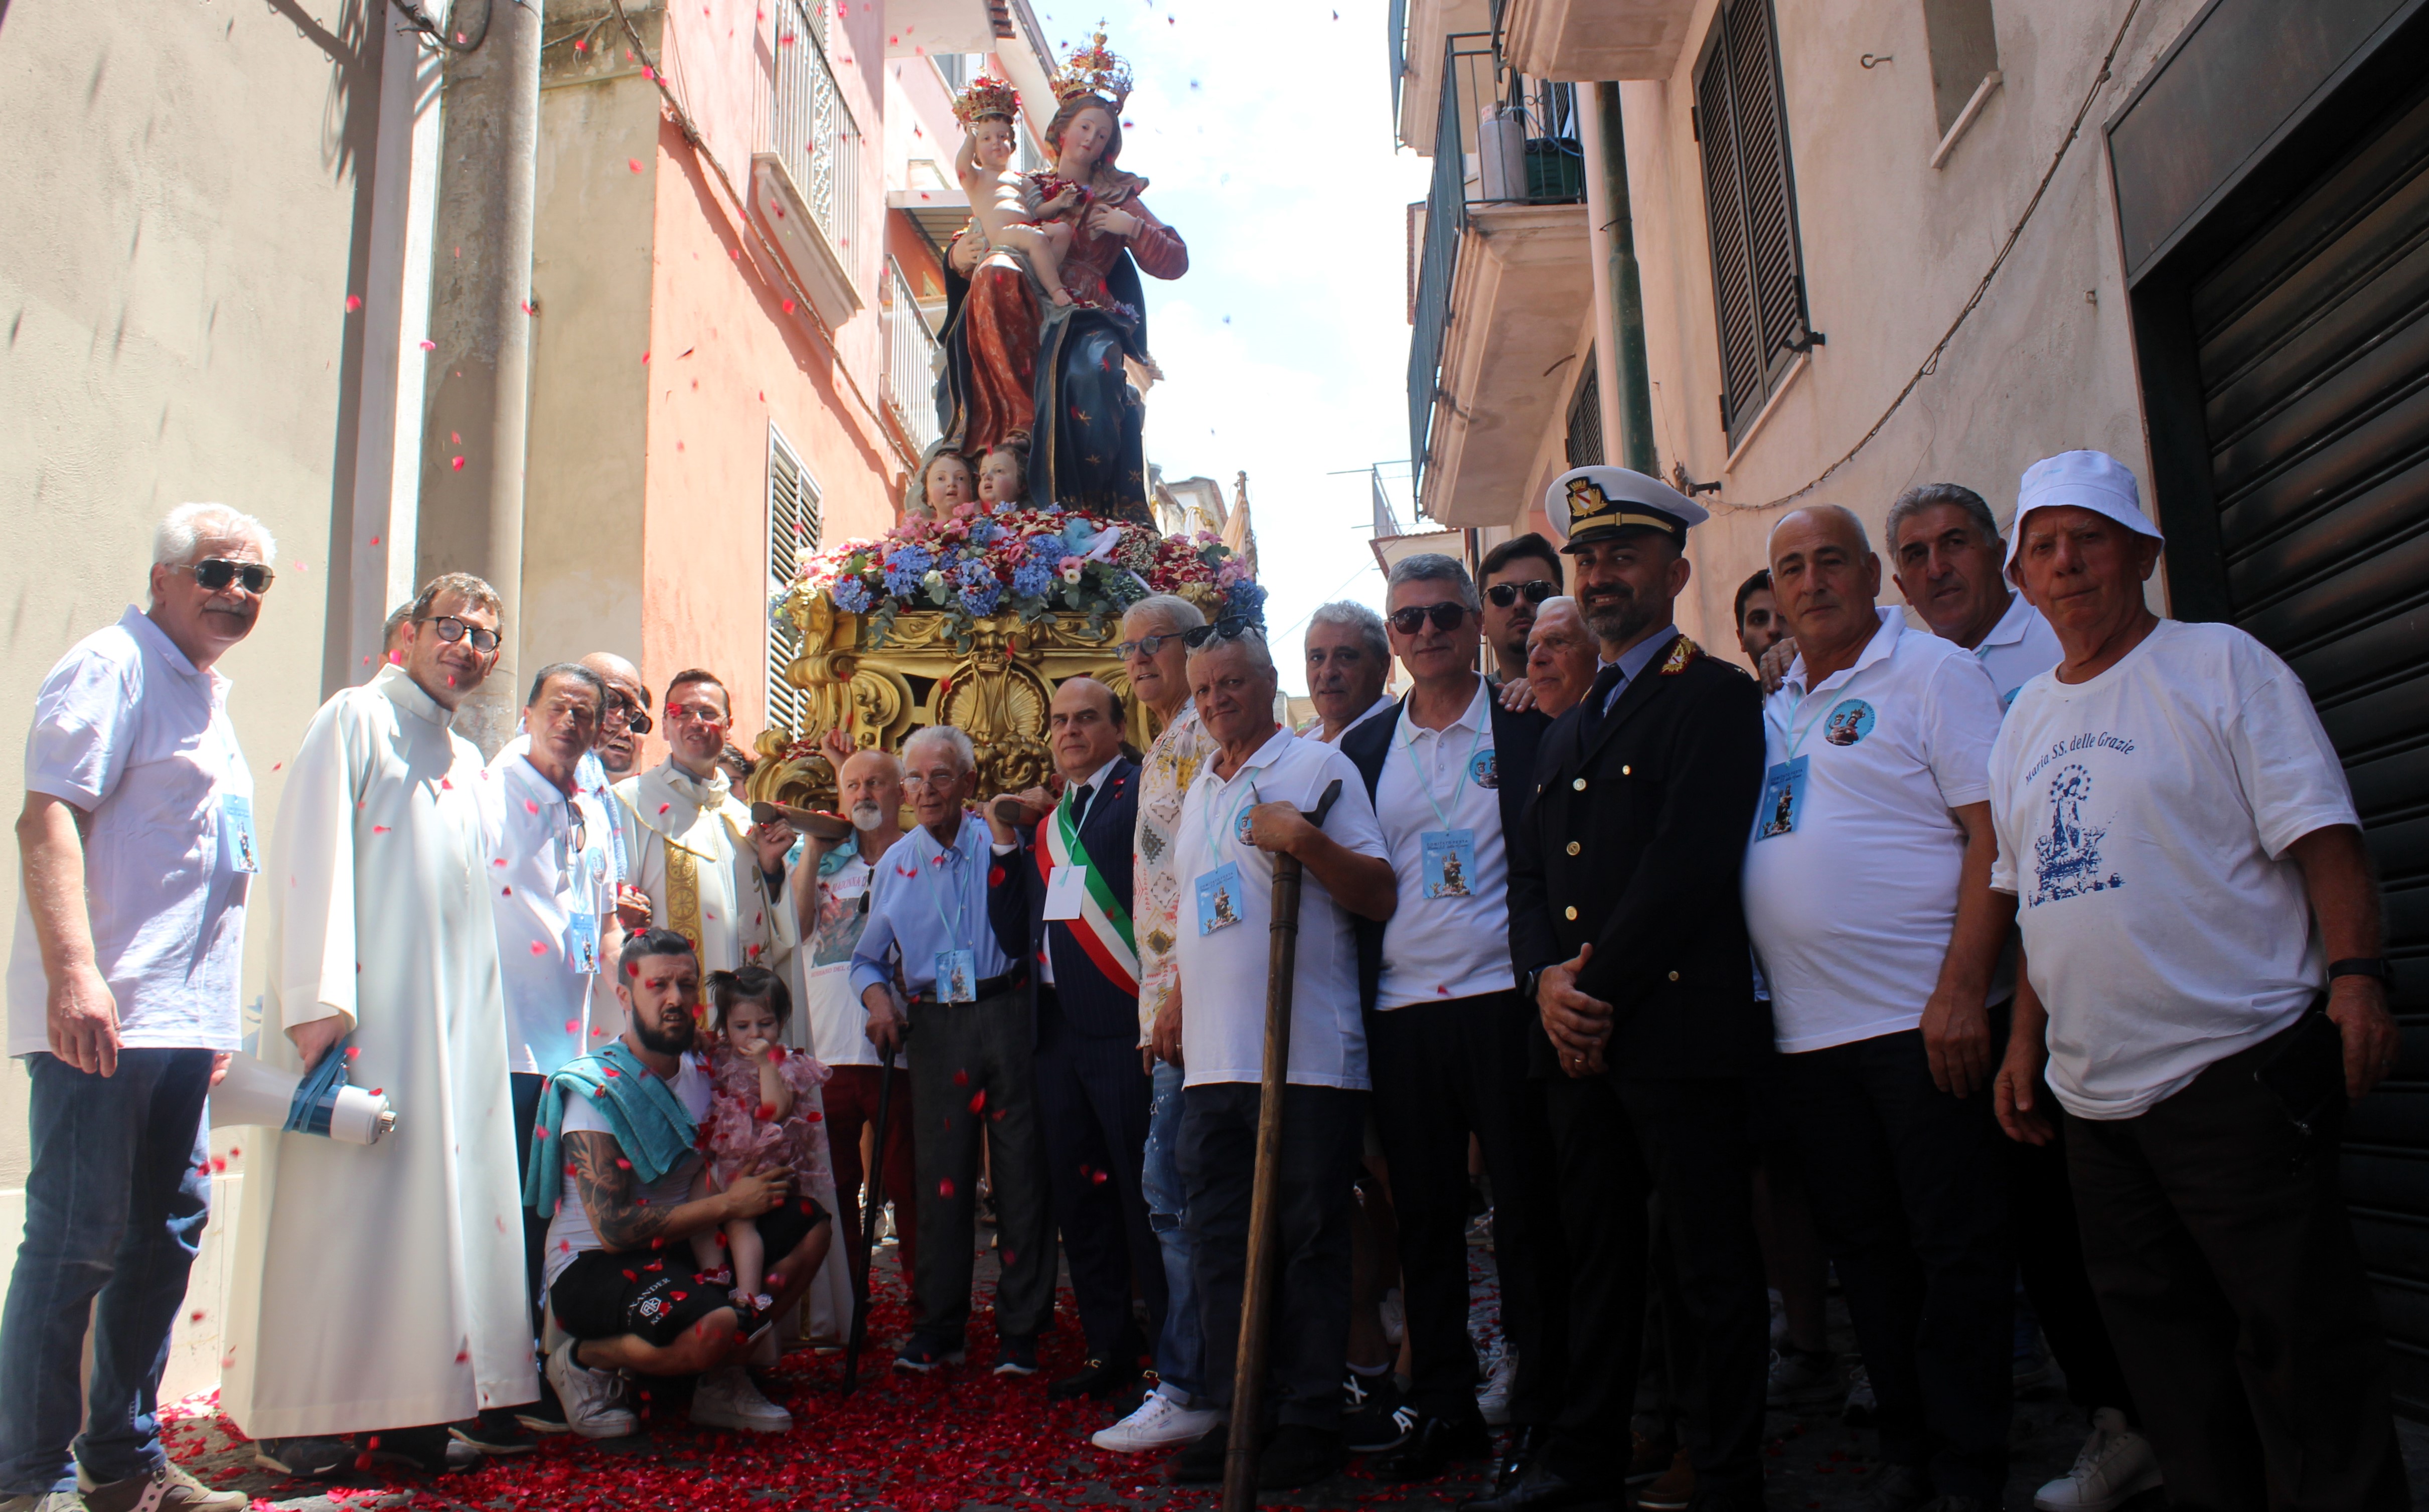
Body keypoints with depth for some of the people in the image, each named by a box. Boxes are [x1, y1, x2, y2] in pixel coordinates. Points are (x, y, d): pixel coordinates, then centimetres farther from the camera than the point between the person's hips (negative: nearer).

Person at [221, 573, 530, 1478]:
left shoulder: (472, 767, 20)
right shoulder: (356, 720, 0)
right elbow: (313, 858, -10)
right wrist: (318, 998, -19)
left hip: (448, 1019, 7)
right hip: (356, 1012, -7)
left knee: (434, 1195, 5)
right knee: (334, 1203, -5)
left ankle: (409, 1409, 10)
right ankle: (299, 1415, 5)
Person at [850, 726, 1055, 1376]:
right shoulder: (895, 863, 13)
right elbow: (869, 958, 18)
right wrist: (877, 995, 0)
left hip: (1006, 1012, -3)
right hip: (937, 1029, 3)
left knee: (1020, 1174, 1)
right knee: (941, 1177, 6)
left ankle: (1020, 1331, 12)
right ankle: (938, 1328, 19)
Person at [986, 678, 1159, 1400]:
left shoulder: (1143, 791, -3)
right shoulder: (1043, 819, 19)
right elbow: (1014, 937, 15)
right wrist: (1006, 848, 6)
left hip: (1125, 1027, -7)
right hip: (1059, 1032, 7)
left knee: (1145, 1195, -2)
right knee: (1078, 1196, 13)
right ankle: (1110, 1348, 26)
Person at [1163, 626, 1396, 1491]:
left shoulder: (1317, 767, -2)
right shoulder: (1199, 789, 19)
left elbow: (1380, 896, -7)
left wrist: (1304, 839, -20)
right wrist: (1177, 1004, 17)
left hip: (1306, 1055, -7)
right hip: (1212, 1058, 7)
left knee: (1308, 1241, 1)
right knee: (1221, 1244, 11)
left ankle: (1310, 1421, 12)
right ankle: (1241, 1413, 21)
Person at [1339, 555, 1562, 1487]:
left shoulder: (1528, 728, 1)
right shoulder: (1365, 747, 12)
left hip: (1502, 999, -4)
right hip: (1401, 1010, 4)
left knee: (1526, 1208, 3)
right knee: (1423, 1216, 10)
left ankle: (1542, 1406, 16)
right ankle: (1442, 1407, 22)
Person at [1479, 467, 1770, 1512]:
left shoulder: (1716, 699, -3)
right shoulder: (1564, 732, 22)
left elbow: (1687, 867, -13)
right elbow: (1529, 876, 16)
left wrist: (1598, 988, -13)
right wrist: (1544, 981, -2)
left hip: (1677, 1023, -7)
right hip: (1574, 1034, 7)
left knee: (1710, 1262, 2)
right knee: (1596, 1254, 14)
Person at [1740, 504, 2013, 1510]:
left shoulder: (1932, 673, -2)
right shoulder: (1773, 708, 15)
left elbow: (1996, 834, -10)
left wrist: (1961, 991, -18)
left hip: (1918, 1019, -6)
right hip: (1806, 1030, 6)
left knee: (1956, 1248, 1)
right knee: (1862, 1249, 13)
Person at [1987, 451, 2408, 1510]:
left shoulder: (2221, 665, -3)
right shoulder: (2025, 723, 14)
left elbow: (2321, 834, -9)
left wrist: (2355, 974, -22)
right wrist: (2025, 1041, 14)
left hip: (2236, 1068, -6)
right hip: (2092, 1092, 7)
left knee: (2295, 1333, -1)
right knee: (2155, 1332, 15)